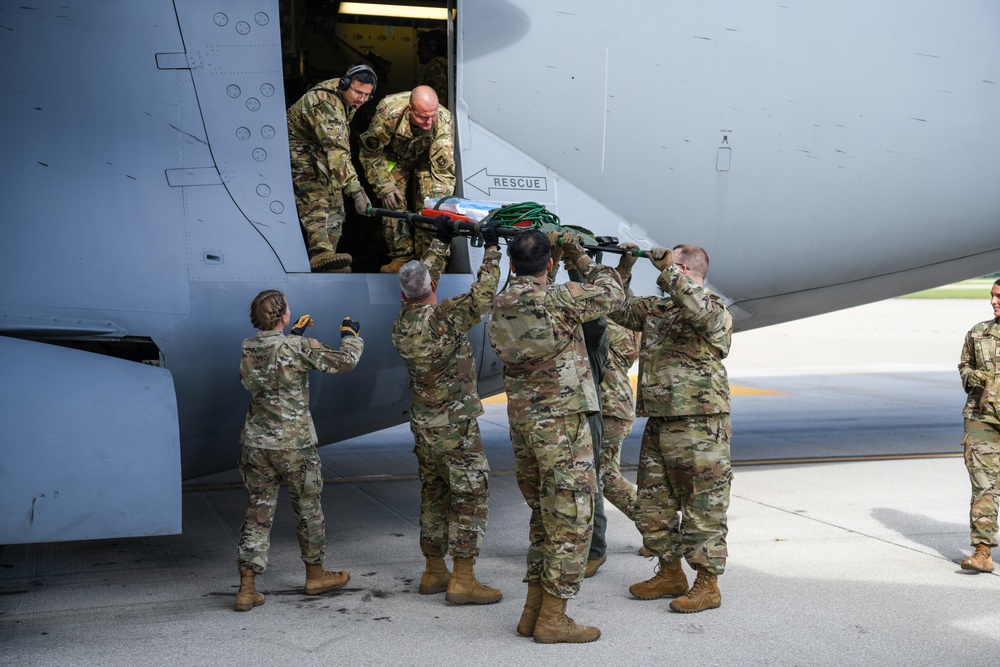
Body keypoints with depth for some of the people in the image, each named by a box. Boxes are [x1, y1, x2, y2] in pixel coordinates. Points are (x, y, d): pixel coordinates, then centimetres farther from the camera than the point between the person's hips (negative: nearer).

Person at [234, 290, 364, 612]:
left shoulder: (249, 350, 2)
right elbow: (343, 361, -8)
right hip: (294, 445, -4)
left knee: (258, 513, 7)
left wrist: (293, 335, 30)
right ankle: (315, 575, 30)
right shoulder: (298, 347, -15)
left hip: (255, 444, 4)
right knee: (308, 509, 14)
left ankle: (247, 588, 2)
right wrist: (351, 335, 9)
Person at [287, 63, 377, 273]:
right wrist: (356, 190, -48)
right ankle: (320, 253, -48)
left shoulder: (347, 96, -5)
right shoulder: (326, 104, -34)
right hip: (299, 147, -9)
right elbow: (337, 152, -42)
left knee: (334, 204, 2)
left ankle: (327, 262, 3)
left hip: (322, 149, 9)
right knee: (314, 200, -29)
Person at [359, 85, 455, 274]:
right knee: (393, 203, -11)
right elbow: (370, 152, -22)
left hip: (427, 159, 0)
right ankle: (402, 256, -1)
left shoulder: (443, 121, -39)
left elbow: (444, 168, -34)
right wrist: (385, 186, -24)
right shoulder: (389, 112, -39)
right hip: (395, 157, 1)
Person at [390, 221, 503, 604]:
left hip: (423, 426, 7)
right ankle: (463, 580, -2)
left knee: (433, 496, 15)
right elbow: (483, 296, -12)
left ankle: (434, 572, 22)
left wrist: (441, 243, 25)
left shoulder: (402, 324, 2)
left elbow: (424, 275, 16)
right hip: (456, 427, -7)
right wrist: (492, 249, -1)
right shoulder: (446, 319, -18)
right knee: (470, 497, -1)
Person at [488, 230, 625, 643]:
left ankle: (533, 611, 19)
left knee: (543, 517, 17)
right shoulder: (558, 299, -13)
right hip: (562, 421, -7)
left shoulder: (499, 308, 5)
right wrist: (581, 257, 10)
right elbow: (613, 297, 1)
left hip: (521, 421, 7)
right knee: (570, 520, 0)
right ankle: (552, 619, 3)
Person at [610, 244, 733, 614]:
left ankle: (707, 585, 9)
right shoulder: (655, 308, 14)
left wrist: (667, 266, -26)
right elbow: (616, 307, 18)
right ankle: (670, 575, 27)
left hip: (699, 428, -8)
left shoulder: (716, 310, -8)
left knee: (703, 508, -1)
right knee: (653, 507, 14)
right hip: (658, 426, 8)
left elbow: (700, 310, -31)